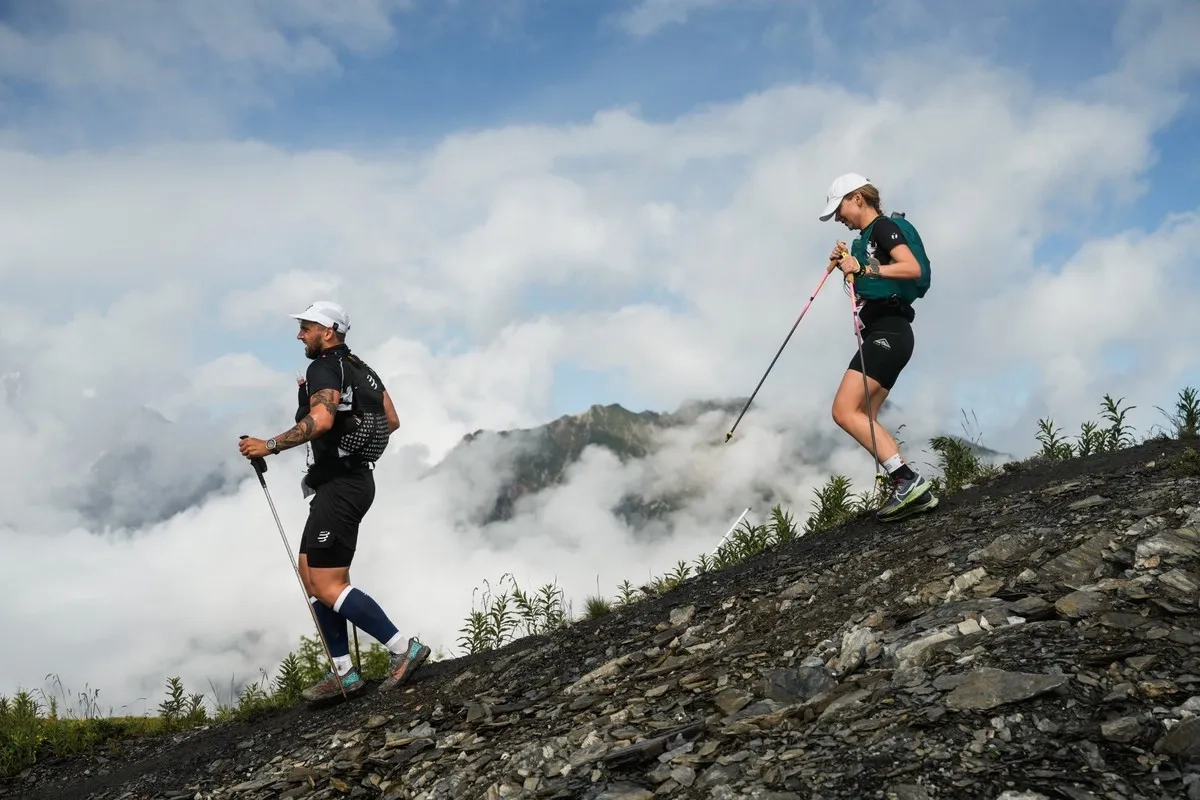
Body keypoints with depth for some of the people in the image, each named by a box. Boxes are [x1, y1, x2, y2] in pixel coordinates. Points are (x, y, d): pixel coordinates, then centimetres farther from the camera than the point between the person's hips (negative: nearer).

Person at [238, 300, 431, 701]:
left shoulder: (324, 368, -12)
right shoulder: (361, 369, 17)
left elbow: (320, 420, -30)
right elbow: (392, 420, 19)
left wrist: (269, 446, -24)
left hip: (339, 485, -11)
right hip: (355, 478, 11)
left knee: (328, 586, -10)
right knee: (310, 575, 14)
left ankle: (405, 649, -11)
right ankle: (344, 673, 14)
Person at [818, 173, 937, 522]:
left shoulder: (884, 226, -4)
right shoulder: (867, 238, 24)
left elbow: (913, 268, -19)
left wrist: (866, 268, -24)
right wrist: (848, 264, 15)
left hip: (888, 332, -10)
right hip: (882, 334, 10)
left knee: (845, 411, -19)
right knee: (864, 418, 5)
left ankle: (907, 480, -25)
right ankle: (908, 490, -2)